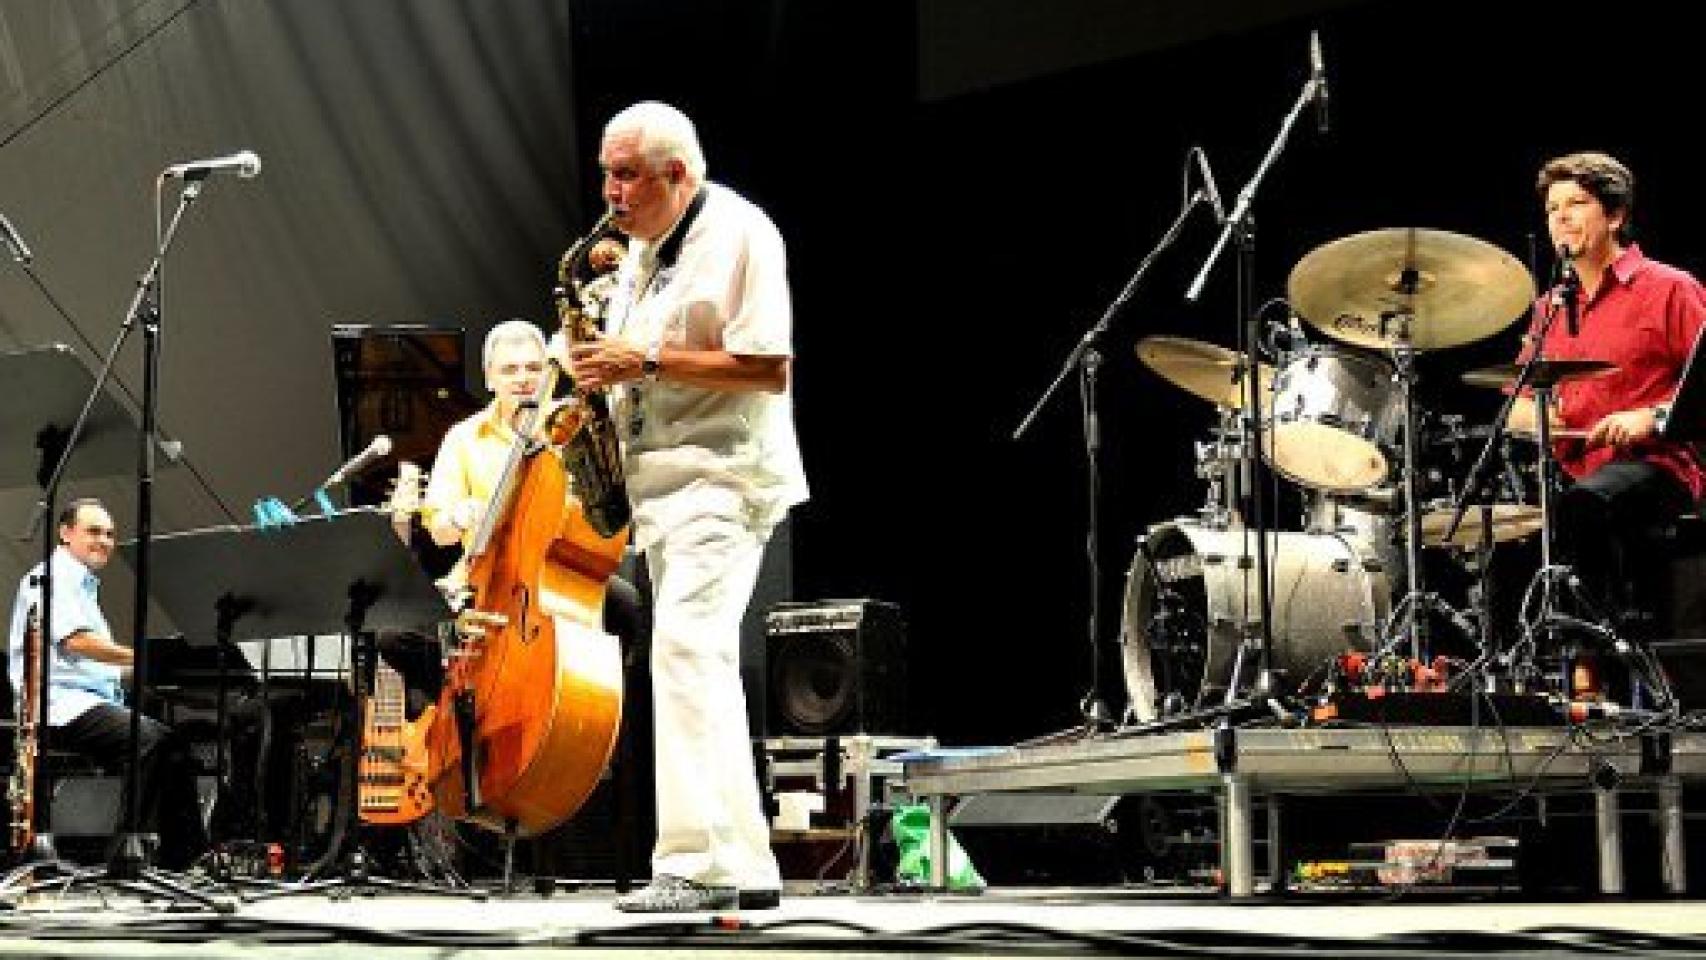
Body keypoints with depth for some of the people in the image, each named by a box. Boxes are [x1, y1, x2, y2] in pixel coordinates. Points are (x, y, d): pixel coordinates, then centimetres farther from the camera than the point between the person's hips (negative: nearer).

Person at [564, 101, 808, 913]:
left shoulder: (739, 233, -10)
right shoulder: (644, 246, 17)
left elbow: (768, 368, -18)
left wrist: (646, 360, -19)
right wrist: (602, 364, 5)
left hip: (723, 474, -10)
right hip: (664, 477, 10)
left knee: (687, 645, -20)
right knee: (703, 663, 9)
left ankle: (699, 861, -20)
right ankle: (745, 865, 14)